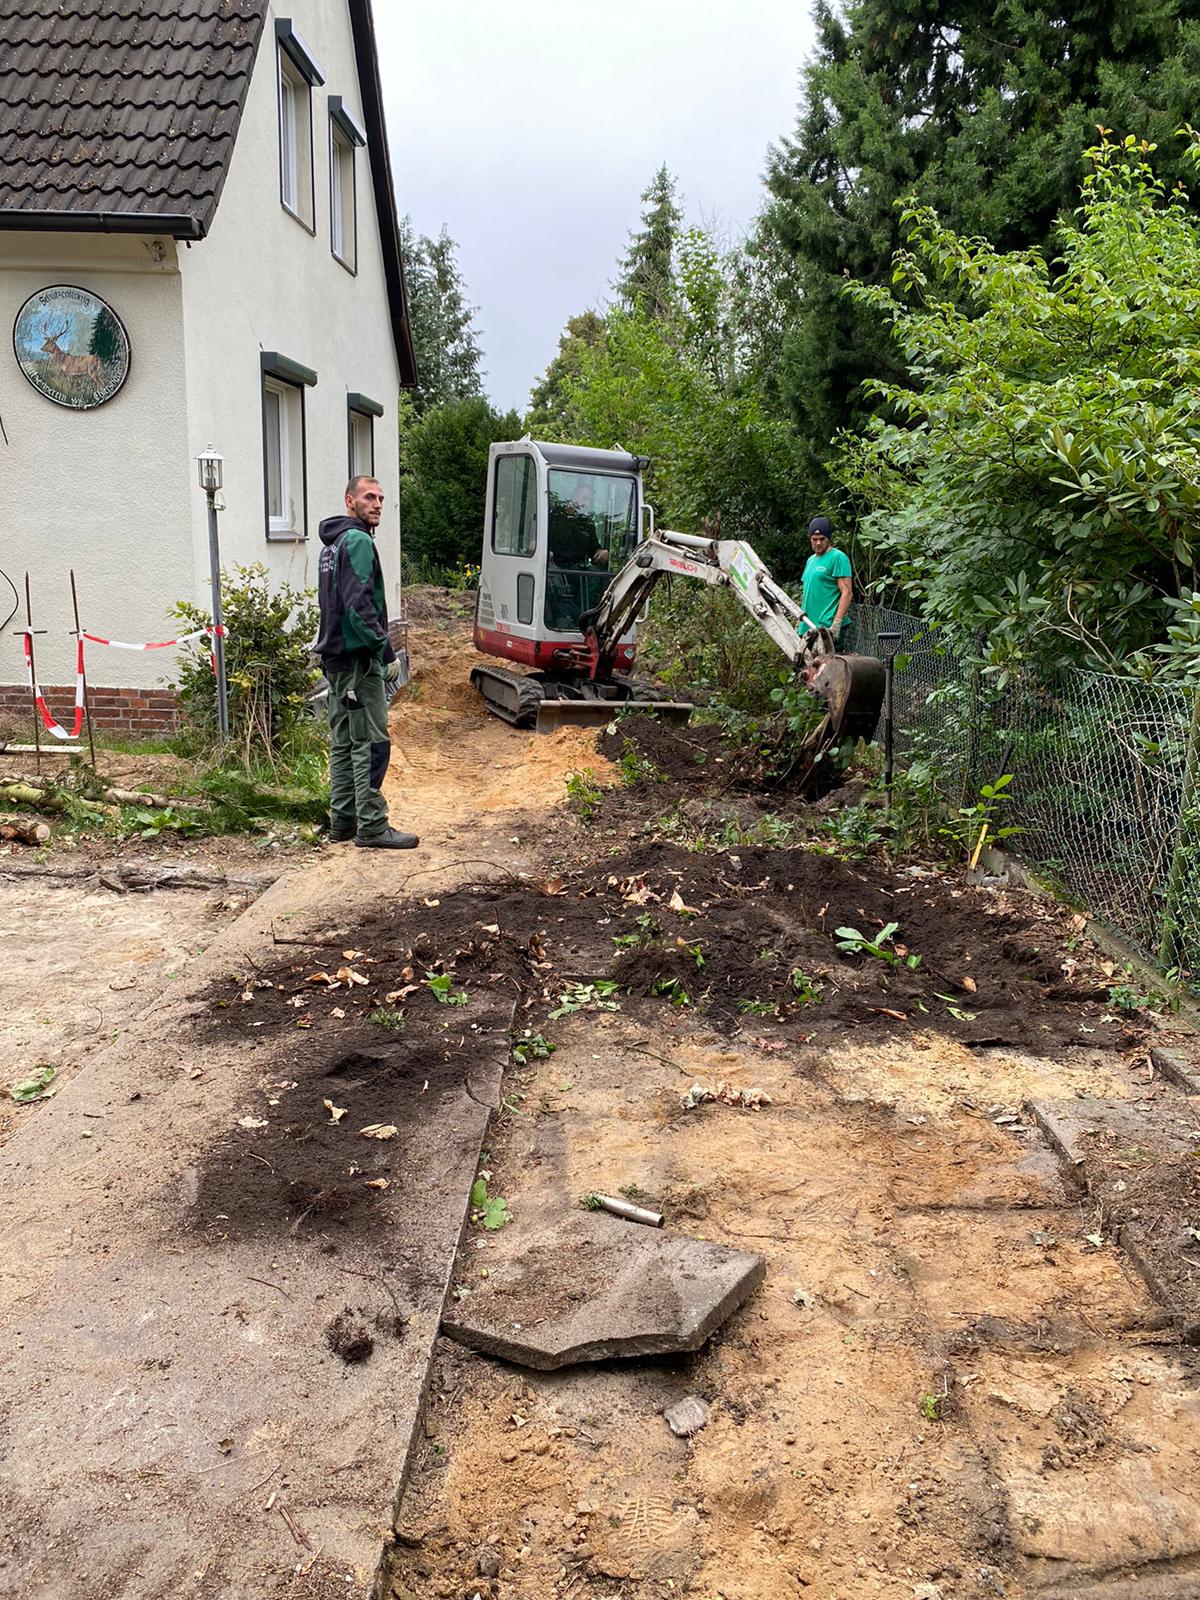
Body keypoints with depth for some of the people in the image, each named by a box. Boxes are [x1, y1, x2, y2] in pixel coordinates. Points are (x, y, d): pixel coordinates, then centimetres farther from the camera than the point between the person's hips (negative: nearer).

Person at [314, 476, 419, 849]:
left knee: (343, 742, 13)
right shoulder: (358, 541, -12)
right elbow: (359, 605, -21)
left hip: (336, 657, 10)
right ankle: (371, 827, -6)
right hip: (358, 656, -10)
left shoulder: (331, 544, 19)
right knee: (371, 743, -8)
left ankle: (342, 820, 18)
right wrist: (387, 651, -17)